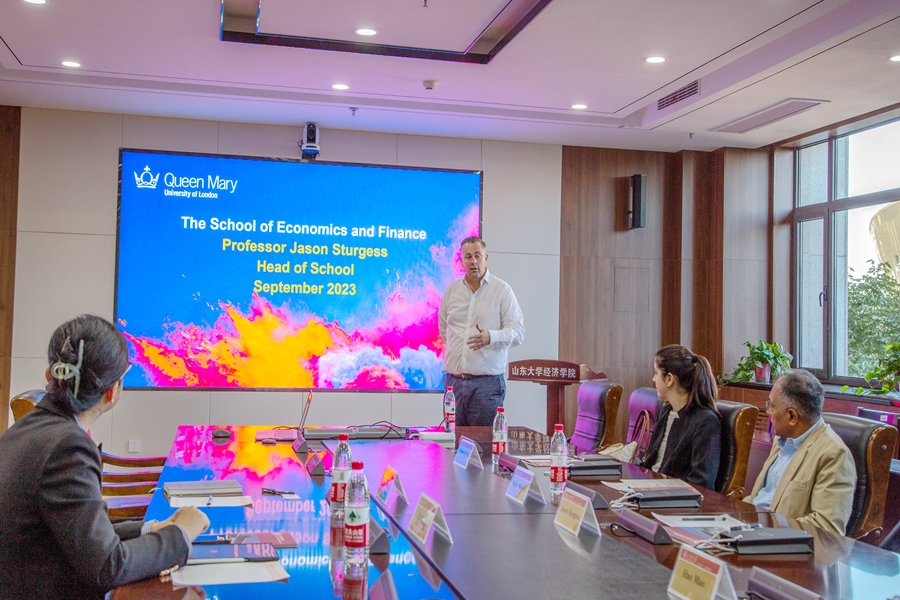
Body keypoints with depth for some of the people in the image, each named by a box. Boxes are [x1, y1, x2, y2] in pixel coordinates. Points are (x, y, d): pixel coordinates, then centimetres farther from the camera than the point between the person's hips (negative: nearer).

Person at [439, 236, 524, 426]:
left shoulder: (502, 289, 1)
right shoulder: (452, 289, 13)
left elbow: (517, 331, -5)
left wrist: (491, 337, -21)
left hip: (487, 381, -4)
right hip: (454, 380, 4)